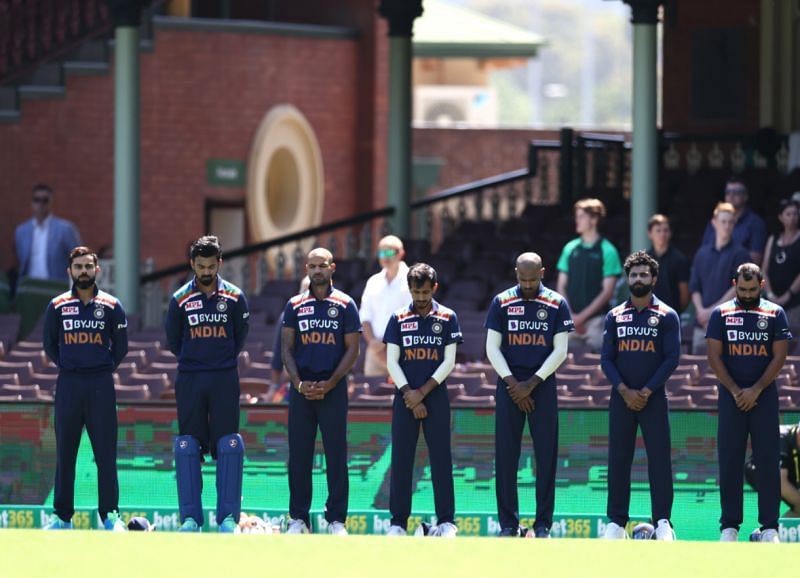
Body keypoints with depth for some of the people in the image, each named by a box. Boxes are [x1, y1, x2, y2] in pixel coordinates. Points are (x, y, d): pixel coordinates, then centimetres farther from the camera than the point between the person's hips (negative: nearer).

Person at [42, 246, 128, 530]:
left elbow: (121, 346, 10)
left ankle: (110, 514, 1)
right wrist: (68, 367, 8)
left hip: (101, 385, -1)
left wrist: (104, 369, 5)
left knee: (106, 451, -3)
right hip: (68, 384, 1)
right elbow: (49, 344, 14)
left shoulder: (111, 306, 3)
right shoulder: (57, 306, 4)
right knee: (64, 451, 3)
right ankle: (62, 515, 7)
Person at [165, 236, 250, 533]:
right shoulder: (181, 299, 0)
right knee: (187, 447, -1)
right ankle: (190, 516, 2)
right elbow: (173, 340, 11)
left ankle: (228, 516, -2)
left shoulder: (234, 297, 0)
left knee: (229, 447, -5)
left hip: (225, 378, -1)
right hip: (189, 380, 1)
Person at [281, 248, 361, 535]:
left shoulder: (345, 305, 2)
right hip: (301, 387, 2)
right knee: (299, 454, 2)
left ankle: (336, 519, 2)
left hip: (333, 389, -2)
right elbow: (287, 348, 7)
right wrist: (298, 383, -7)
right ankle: (298, 518, 8)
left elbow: (352, 349, 0)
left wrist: (330, 383, -9)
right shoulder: (295, 305, 8)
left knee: (336, 454, -2)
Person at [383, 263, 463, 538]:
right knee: (401, 459, 0)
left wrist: (422, 392, -8)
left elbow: (449, 362, 0)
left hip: (436, 395, -1)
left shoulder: (447, 318, 3)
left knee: (441, 458, -3)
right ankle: (398, 522, 3)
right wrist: (409, 395, -8)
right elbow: (392, 362, 3)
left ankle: (446, 520, 0)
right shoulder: (398, 319, 5)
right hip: (405, 397, 1)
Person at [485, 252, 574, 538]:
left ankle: (543, 523, 2)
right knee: (506, 455, -1)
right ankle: (508, 523, 4)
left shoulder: (557, 305, 2)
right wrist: (512, 382, -7)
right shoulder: (501, 303, 4)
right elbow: (492, 348, 3)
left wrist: (531, 384, -8)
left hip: (542, 384, -1)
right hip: (509, 384, 1)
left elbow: (560, 350, -1)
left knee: (546, 455, -2)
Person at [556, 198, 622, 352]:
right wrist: (570, 316, -3)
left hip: (595, 320, -4)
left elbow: (607, 291, -5)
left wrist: (582, 316, -11)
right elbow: (562, 286, 12)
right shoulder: (570, 249, 11)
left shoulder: (607, 251, -2)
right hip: (571, 322, 4)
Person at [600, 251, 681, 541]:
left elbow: (672, 358, -4)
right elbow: (606, 359, 6)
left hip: (653, 397, -2)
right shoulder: (615, 316, 9)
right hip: (621, 397, 3)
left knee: (659, 458, -7)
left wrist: (646, 391, -11)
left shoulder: (667, 316, 1)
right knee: (618, 459, 2)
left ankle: (662, 521, -7)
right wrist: (625, 391, -8)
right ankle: (616, 521, 6)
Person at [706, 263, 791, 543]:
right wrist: (735, 391, -8)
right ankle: (729, 525, 4)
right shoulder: (721, 314, 5)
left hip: (764, 396, -1)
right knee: (729, 461, 0)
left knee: (768, 461, -3)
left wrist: (755, 390, -10)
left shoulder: (775, 314, 4)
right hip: (731, 395, 1)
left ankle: (769, 526, -2)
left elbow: (779, 356, 0)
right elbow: (714, 356, 2)